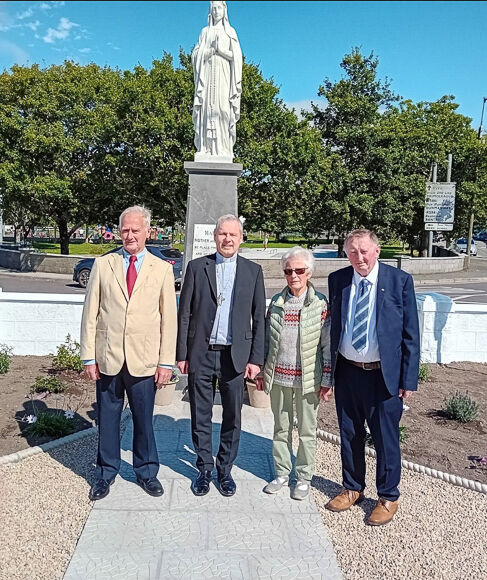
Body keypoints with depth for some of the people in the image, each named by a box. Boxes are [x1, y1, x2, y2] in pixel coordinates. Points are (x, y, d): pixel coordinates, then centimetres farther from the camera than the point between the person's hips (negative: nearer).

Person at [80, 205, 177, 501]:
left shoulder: (163, 269, 2)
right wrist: (89, 357, -1)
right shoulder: (103, 265, 4)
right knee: (108, 418, 12)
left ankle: (146, 472, 32)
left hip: (144, 361, -1)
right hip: (108, 358, 1)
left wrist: (166, 362, -3)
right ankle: (106, 473, 32)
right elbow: (90, 313, 3)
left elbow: (169, 318, 1)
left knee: (144, 419, 10)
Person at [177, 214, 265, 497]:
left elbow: (259, 318, 3)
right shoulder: (197, 267, 3)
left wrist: (256, 358, -2)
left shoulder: (253, 271, 4)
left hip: (235, 356, 0)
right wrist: (181, 354, -1)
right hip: (201, 355, 0)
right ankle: (204, 469, 28)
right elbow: (184, 314, 3)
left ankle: (225, 470, 29)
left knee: (233, 418, 10)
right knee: (201, 418, 10)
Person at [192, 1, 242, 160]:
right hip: (207, 74, 1)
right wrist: (211, 49, -6)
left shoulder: (230, 32, 14)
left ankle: (223, 150, -16)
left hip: (223, 75, -1)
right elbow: (196, 54, 8)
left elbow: (235, 56, 4)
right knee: (207, 108, -9)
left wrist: (221, 50, -8)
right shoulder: (205, 31, 18)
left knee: (222, 109, -12)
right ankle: (206, 149, -14)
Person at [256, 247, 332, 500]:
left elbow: (328, 344, -5)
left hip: (308, 379, -3)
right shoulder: (276, 302, 3)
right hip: (278, 377, 3)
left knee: (307, 431, 10)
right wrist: (261, 371, 9)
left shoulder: (320, 304, -7)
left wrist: (327, 381, -6)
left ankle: (304, 477, 27)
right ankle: (281, 473, 31)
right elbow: (266, 338, 9)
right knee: (281, 428, 15)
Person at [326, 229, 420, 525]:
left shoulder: (400, 280, -8)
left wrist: (409, 379, -7)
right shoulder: (337, 280, 1)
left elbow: (411, 333, -5)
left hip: (384, 375, -3)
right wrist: (328, 370, 5)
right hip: (347, 371, 3)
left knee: (386, 439, 9)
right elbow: (333, 326, 7)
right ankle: (353, 489, 39)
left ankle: (388, 498, 32)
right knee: (350, 435, 17)